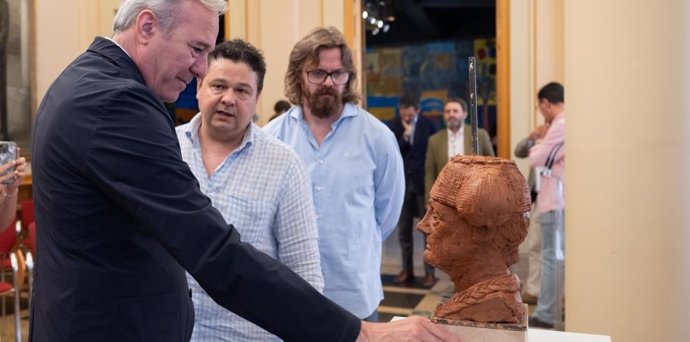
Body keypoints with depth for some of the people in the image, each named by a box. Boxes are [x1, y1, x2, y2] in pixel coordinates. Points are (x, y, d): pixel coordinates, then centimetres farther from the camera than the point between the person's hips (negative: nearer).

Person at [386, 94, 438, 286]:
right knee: (403, 230, 9)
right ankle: (407, 270, 20)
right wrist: (405, 136, -19)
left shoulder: (428, 125, -4)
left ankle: (429, 272, 10)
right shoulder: (393, 127, 0)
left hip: (424, 183, -2)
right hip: (402, 183, 2)